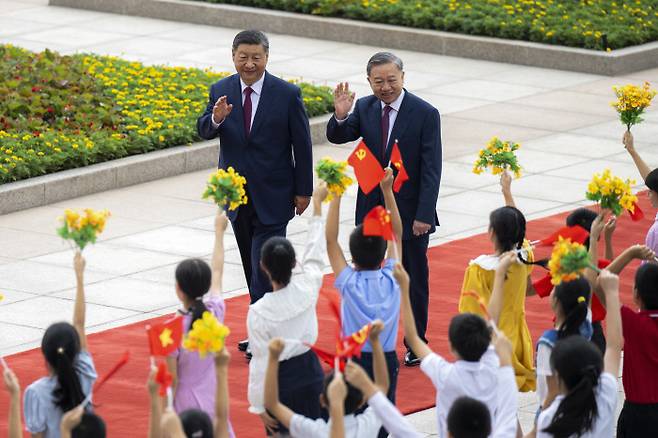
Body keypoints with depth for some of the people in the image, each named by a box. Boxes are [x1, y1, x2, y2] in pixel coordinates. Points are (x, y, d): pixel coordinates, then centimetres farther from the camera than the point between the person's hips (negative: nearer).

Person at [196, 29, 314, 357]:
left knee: (265, 267, -9)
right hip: (236, 194, 4)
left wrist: (303, 191, -3)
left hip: (272, 197, -4)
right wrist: (216, 118, -32)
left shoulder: (287, 94, -9)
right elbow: (204, 132, -9)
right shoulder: (220, 91, 0)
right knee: (252, 268, 14)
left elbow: (302, 145, -4)